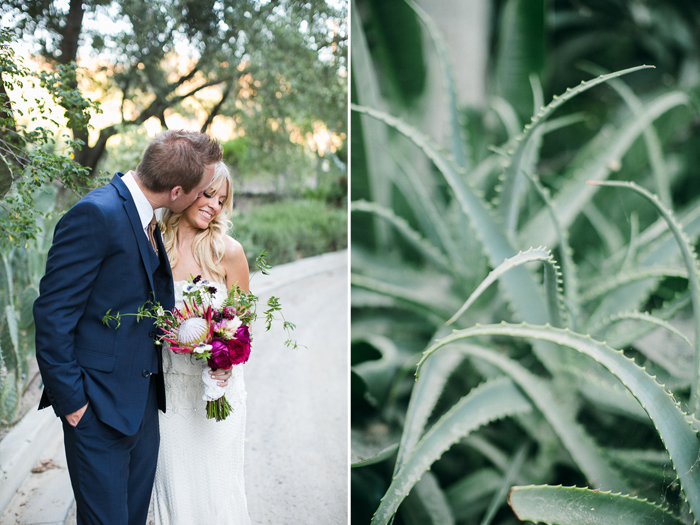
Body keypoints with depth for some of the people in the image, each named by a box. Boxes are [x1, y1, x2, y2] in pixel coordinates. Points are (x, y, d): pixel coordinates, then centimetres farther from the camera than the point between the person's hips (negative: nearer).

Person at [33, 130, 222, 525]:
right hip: (99, 406, -8)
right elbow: (53, 315, -18)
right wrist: (70, 400, -15)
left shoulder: (145, 216, 7)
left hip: (144, 401, 8)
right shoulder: (96, 215, -20)